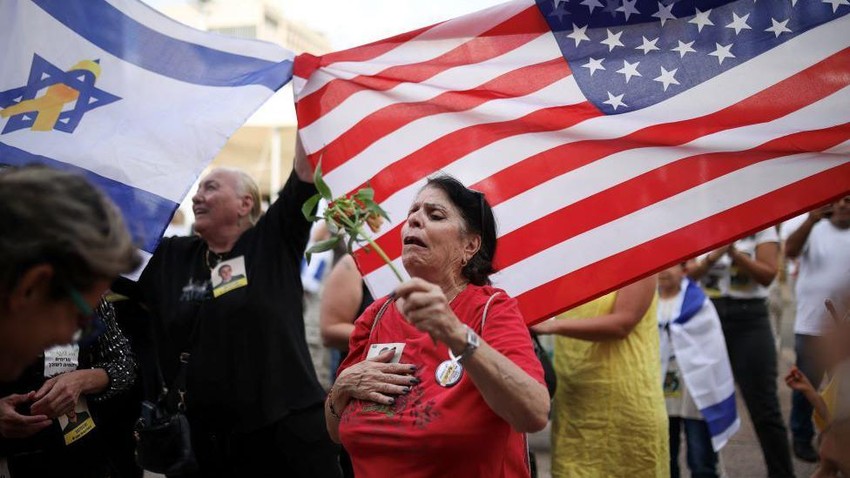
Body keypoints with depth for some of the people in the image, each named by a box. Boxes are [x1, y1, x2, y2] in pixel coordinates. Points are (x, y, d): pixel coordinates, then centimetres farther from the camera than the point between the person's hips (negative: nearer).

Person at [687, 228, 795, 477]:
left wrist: (734, 253, -22)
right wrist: (712, 257, -19)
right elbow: (690, 272, -1)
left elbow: (767, 275, -9)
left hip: (748, 319, -3)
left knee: (764, 407, 0)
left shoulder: (762, 228, -1)